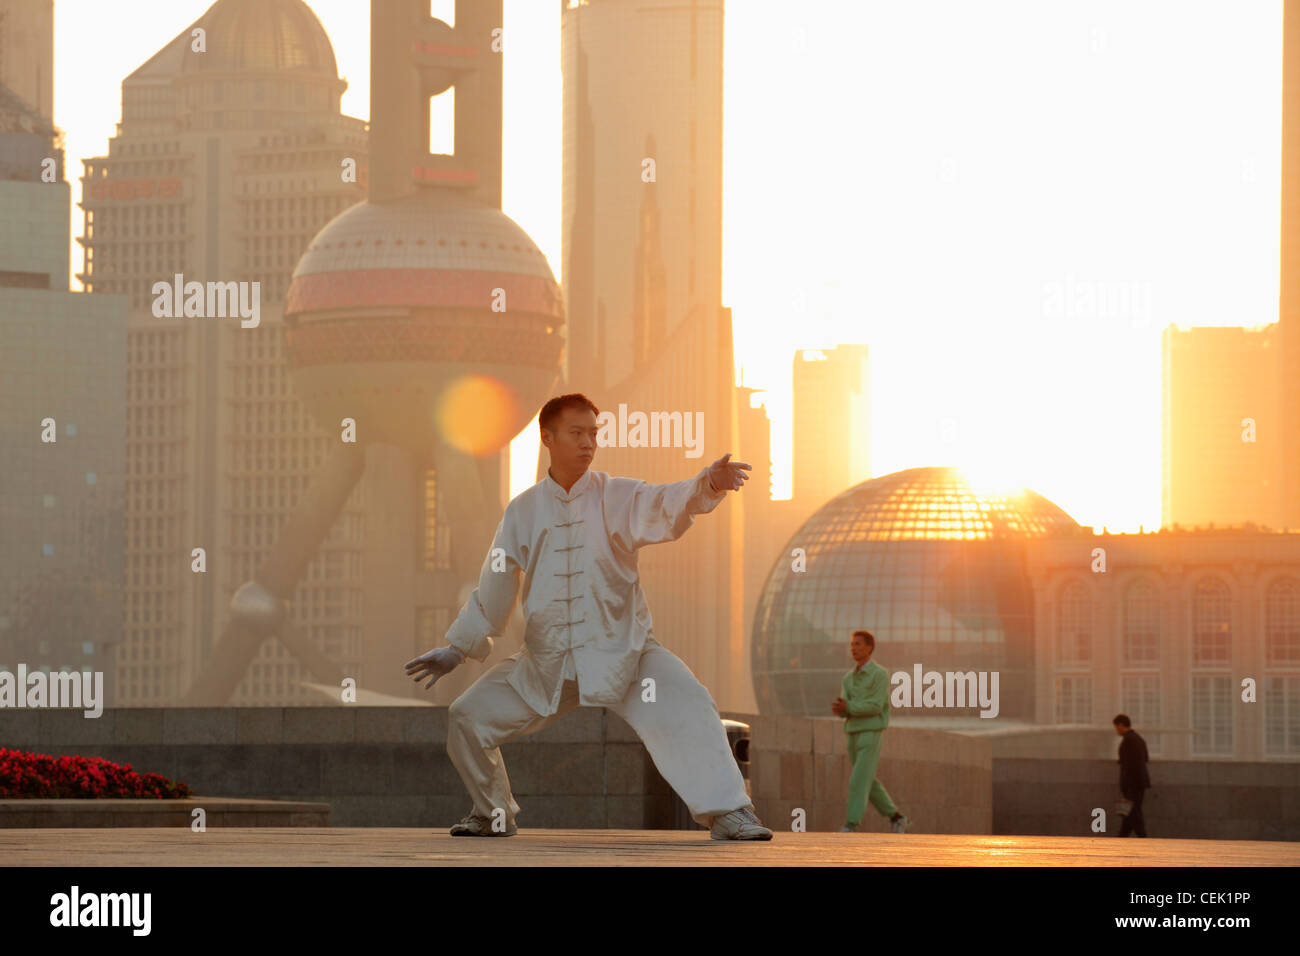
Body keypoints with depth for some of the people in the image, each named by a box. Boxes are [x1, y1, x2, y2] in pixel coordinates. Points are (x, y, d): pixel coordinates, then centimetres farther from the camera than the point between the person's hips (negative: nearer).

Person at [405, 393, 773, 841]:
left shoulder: (617, 498, -6)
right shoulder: (524, 511, 3)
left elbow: (664, 507, -28)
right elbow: (495, 586, 14)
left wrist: (707, 486, -49)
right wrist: (457, 648, 17)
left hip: (621, 650, -3)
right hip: (546, 661, 3)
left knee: (687, 709, -27)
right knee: (468, 718, 1)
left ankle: (727, 812, -22)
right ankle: (493, 813, 25)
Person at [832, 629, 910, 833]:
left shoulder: (880, 674, -7)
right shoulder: (849, 678, 16)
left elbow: (876, 706, -17)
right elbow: (846, 710, 10)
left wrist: (848, 707, -19)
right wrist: (838, 709, -14)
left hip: (871, 736, -8)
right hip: (853, 735, 8)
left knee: (859, 780, -15)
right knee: (869, 783, 10)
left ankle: (851, 827, -18)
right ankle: (897, 820, 23)